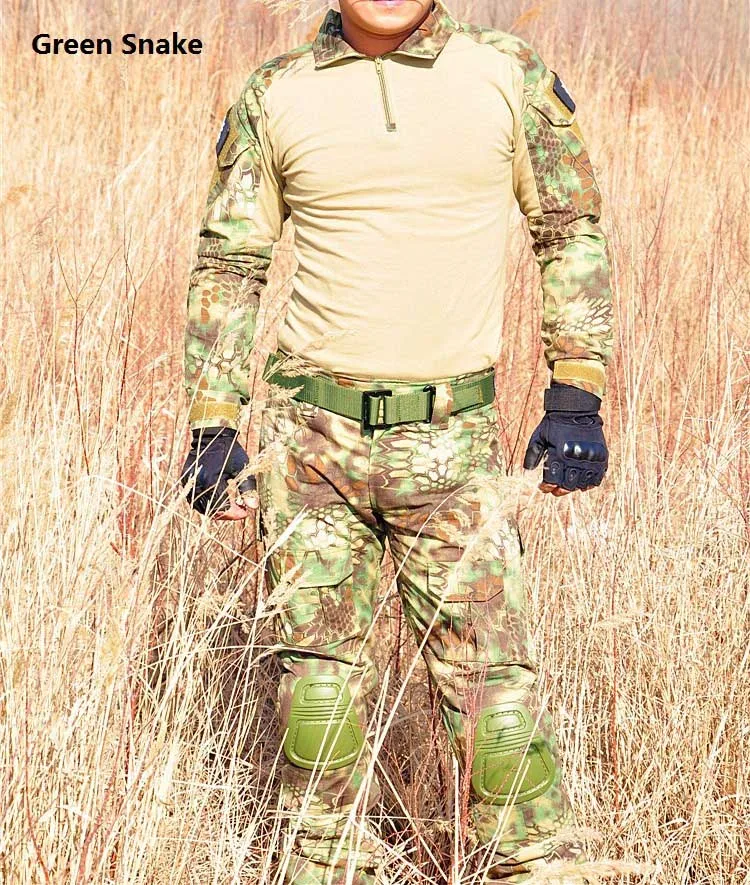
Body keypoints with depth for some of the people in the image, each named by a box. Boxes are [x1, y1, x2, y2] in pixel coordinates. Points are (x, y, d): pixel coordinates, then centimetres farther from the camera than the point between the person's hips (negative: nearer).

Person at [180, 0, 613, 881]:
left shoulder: (511, 75, 1)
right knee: (317, 672, 5)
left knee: (491, 679, -5)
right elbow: (228, 263, 10)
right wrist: (212, 426, 5)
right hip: (311, 434, 1)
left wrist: (576, 395, 2)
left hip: (450, 439, -1)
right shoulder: (274, 96, 3)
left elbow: (572, 232, 9)